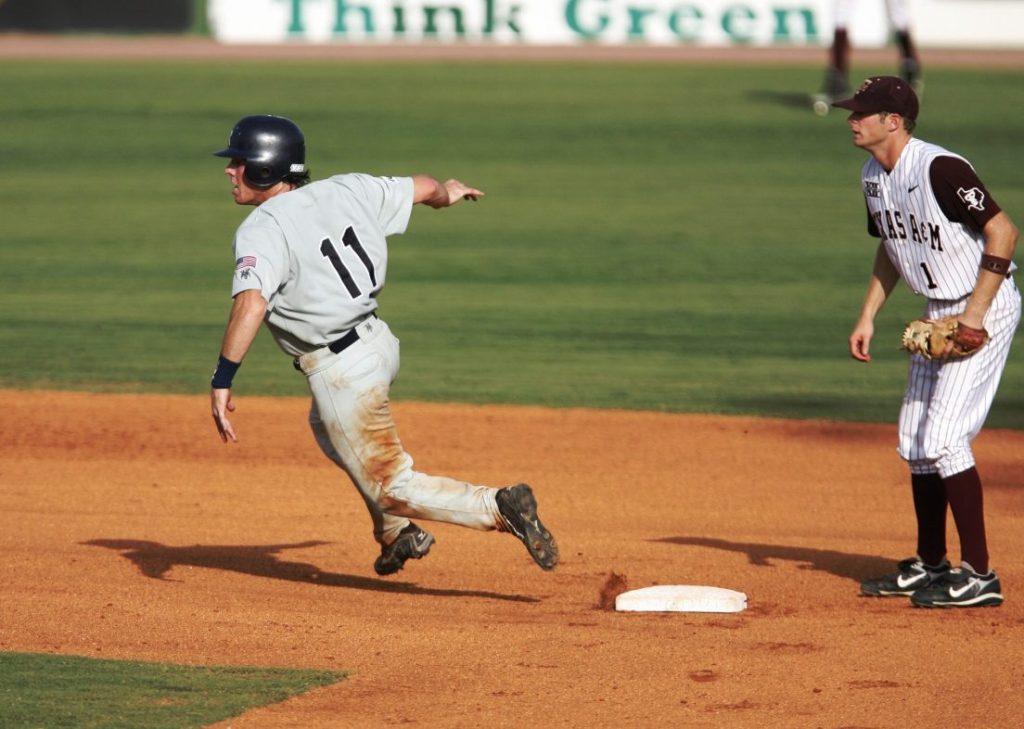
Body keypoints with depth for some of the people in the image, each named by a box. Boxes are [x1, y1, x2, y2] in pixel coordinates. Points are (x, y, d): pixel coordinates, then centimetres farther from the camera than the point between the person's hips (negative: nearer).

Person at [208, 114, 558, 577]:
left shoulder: (261, 230, -19)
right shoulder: (345, 191, 1)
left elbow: (251, 303, -35)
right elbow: (421, 188, 13)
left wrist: (222, 380, -37)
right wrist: (446, 192, 37)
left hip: (342, 374, -8)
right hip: (380, 343, 8)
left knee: (392, 487, 2)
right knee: (330, 429, 36)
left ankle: (500, 508, -16)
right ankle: (397, 534, 39)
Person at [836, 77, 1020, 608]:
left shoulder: (940, 169, -24)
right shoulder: (873, 176, 5)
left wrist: (974, 316, -25)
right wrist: (867, 317, 12)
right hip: (937, 314, 10)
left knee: (942, 438, -14)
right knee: (914, 440, 13)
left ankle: (979, 575, -9)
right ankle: (930, 565, 25)